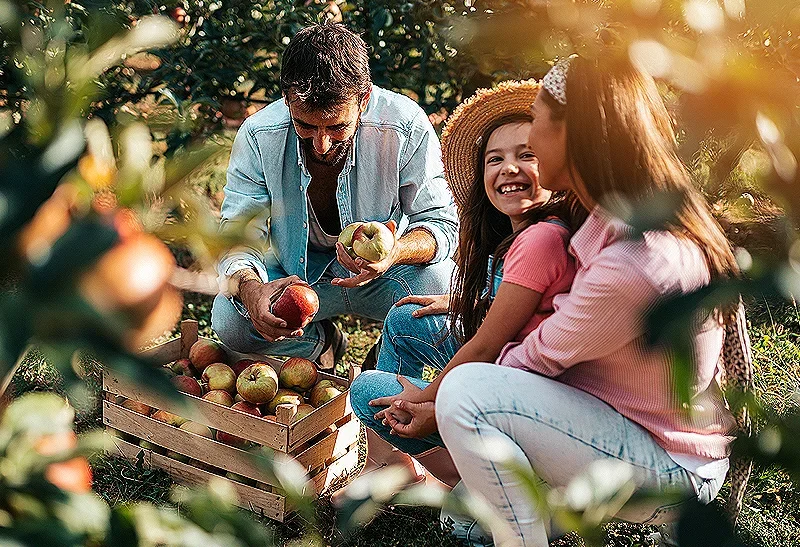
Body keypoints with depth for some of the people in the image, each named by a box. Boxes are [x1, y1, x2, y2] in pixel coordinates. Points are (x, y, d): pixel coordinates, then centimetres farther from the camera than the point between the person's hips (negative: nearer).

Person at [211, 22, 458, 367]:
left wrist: (396, 251, -43)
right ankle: (322, 341, 8)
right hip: (294, 274, 2)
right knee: (229, 319, -26)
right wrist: (250, 289, -41)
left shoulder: (406, 126, -24)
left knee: (443, 282, -32)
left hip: (380, 273, -1)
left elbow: (440, 222, -18)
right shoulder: (258, 136, -20)